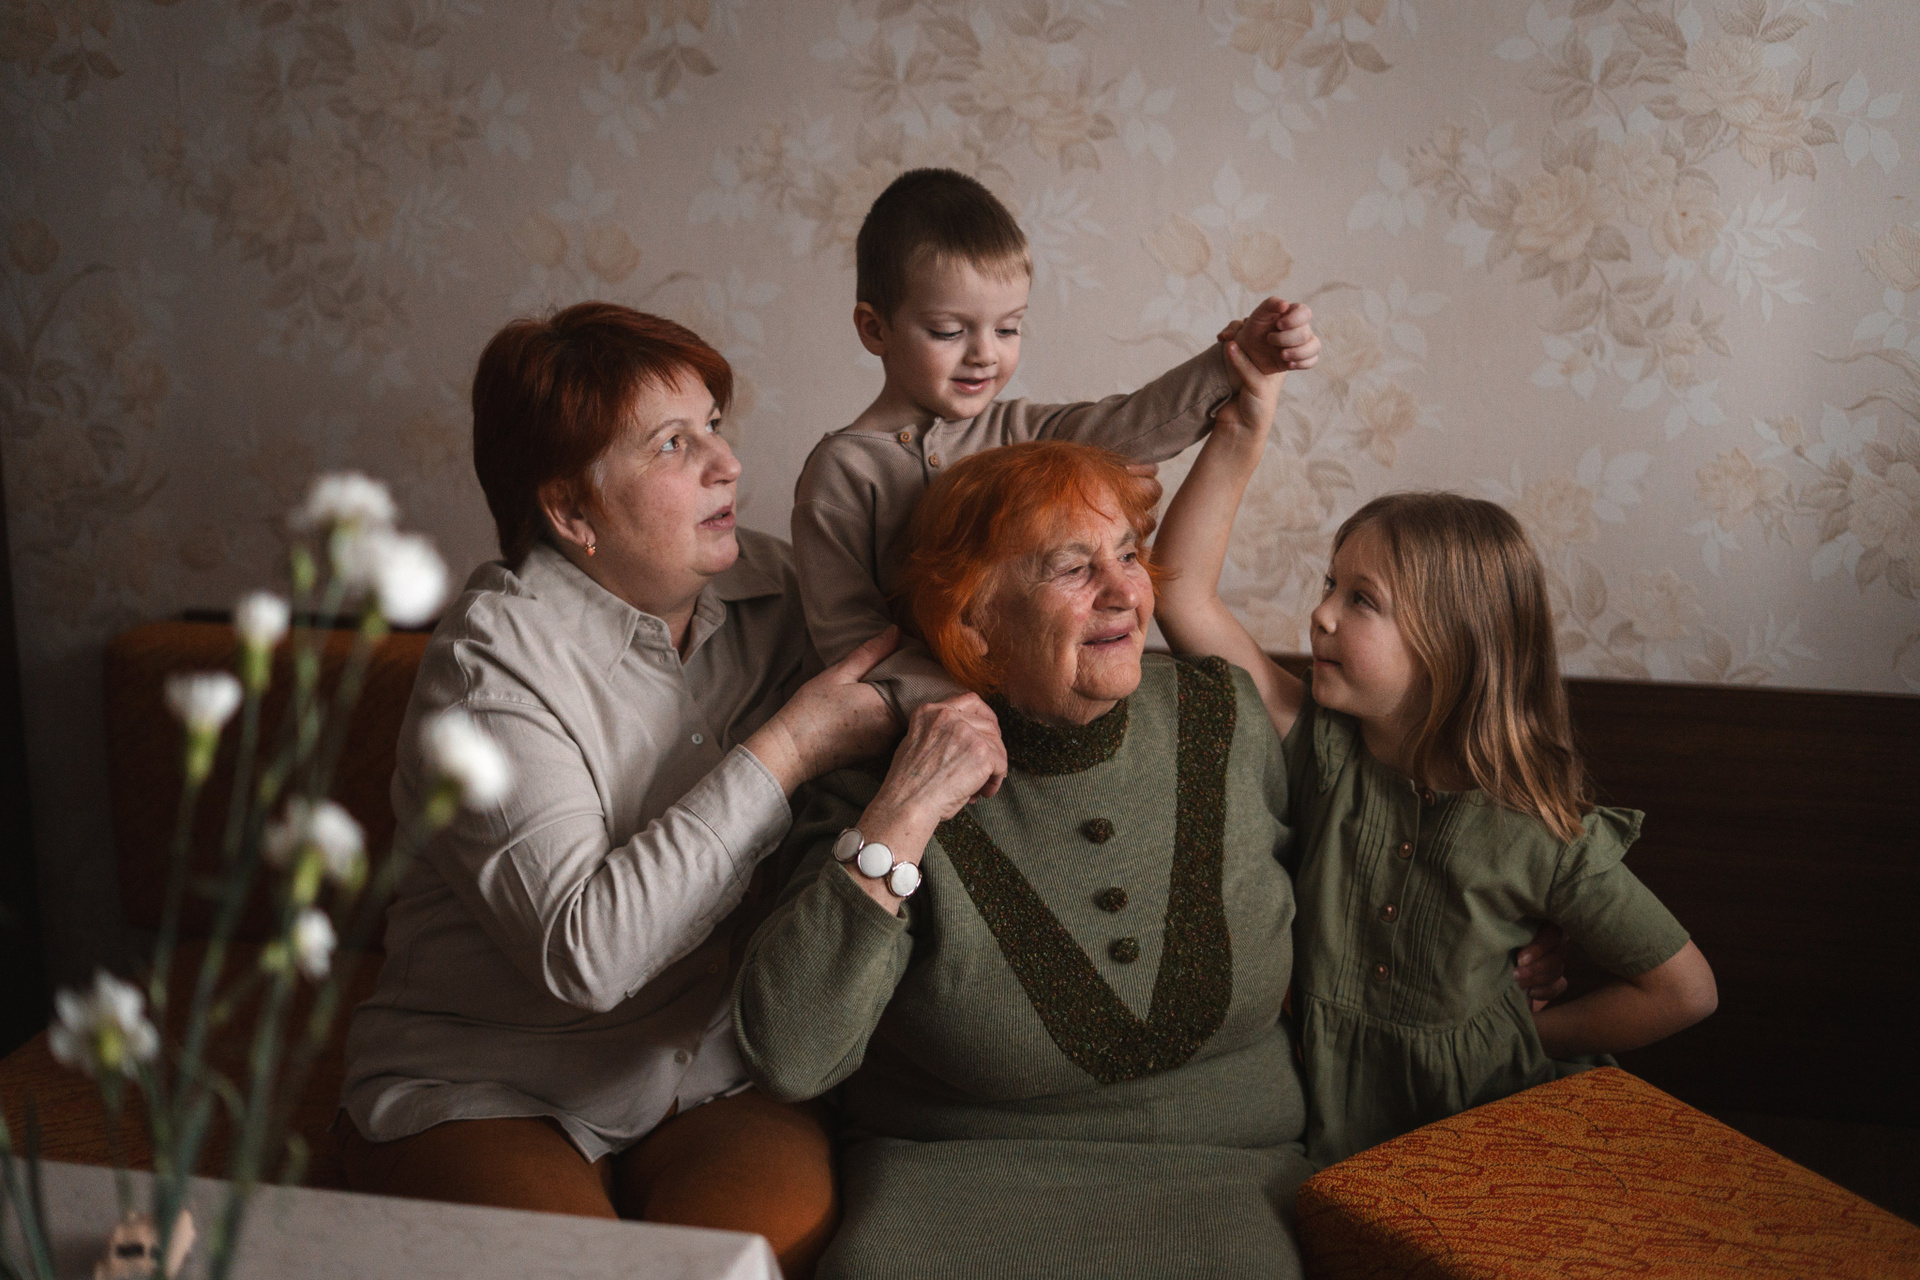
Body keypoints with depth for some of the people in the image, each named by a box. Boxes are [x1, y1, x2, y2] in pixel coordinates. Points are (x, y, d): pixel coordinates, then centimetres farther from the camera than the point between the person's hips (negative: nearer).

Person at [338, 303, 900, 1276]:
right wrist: (785, 753, -20)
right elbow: (581, 953, -23)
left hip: (725, 1078, 3)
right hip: (488, 1091, -3)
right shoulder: (494, 658, -13)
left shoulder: (768, 588, 3)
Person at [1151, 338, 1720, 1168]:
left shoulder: (1541, 837, -10)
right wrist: (1244, 427, -15)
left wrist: (1531, 1037, -1)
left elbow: (1686, 989, 0)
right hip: (1330, 1130, 1)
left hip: (1480, 1120, -1)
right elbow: (1183, 590, -10)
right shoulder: (1321, 751, -6)